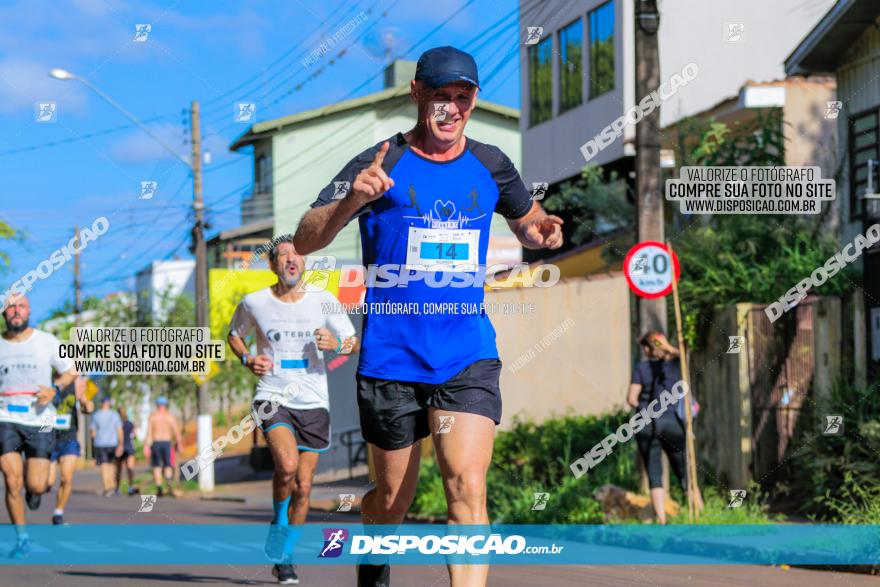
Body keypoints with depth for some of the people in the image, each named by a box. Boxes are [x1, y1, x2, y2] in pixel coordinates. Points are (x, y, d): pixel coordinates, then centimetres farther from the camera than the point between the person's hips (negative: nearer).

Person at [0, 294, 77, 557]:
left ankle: (35, 487, 32)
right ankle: (22, 540, 6)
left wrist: (54, 388, -9)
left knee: (36, 486, -6)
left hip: (39, 421, 0)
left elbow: (71, 372, 9)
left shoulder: (46, 341, 2)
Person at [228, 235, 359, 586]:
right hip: (272, 396, -2)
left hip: (313, 402, 2)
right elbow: (234, 335, 19)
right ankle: (278, 529, -1)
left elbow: (355, 344, 5)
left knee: (303, 487, 4)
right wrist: (247, 360, -1)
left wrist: (337, 345, -18)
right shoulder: (254, 303, 0)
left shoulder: (323, 301, 0)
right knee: (287, 464, -28)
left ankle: (285, 556, 23)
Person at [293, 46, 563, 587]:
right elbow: (304, 241, -9)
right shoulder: (381, 165, -4)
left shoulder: (490, 166, 8)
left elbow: (527, 221, 27)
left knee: (467, 486, -17)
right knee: (393, 501, 9)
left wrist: (542, 231, 2)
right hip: (391, 360, -1)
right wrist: (352, 201, -29)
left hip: (468, 359, 1)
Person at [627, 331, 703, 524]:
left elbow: (632, 399, -5)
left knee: (655, 476, 1)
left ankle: (662, 521, -8)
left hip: (647, 425, -1)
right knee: (684, 472, 12)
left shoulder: (641, 368, -3)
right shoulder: (676, 365, 4)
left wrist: (644, 407, 9)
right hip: (672, 421, 2)